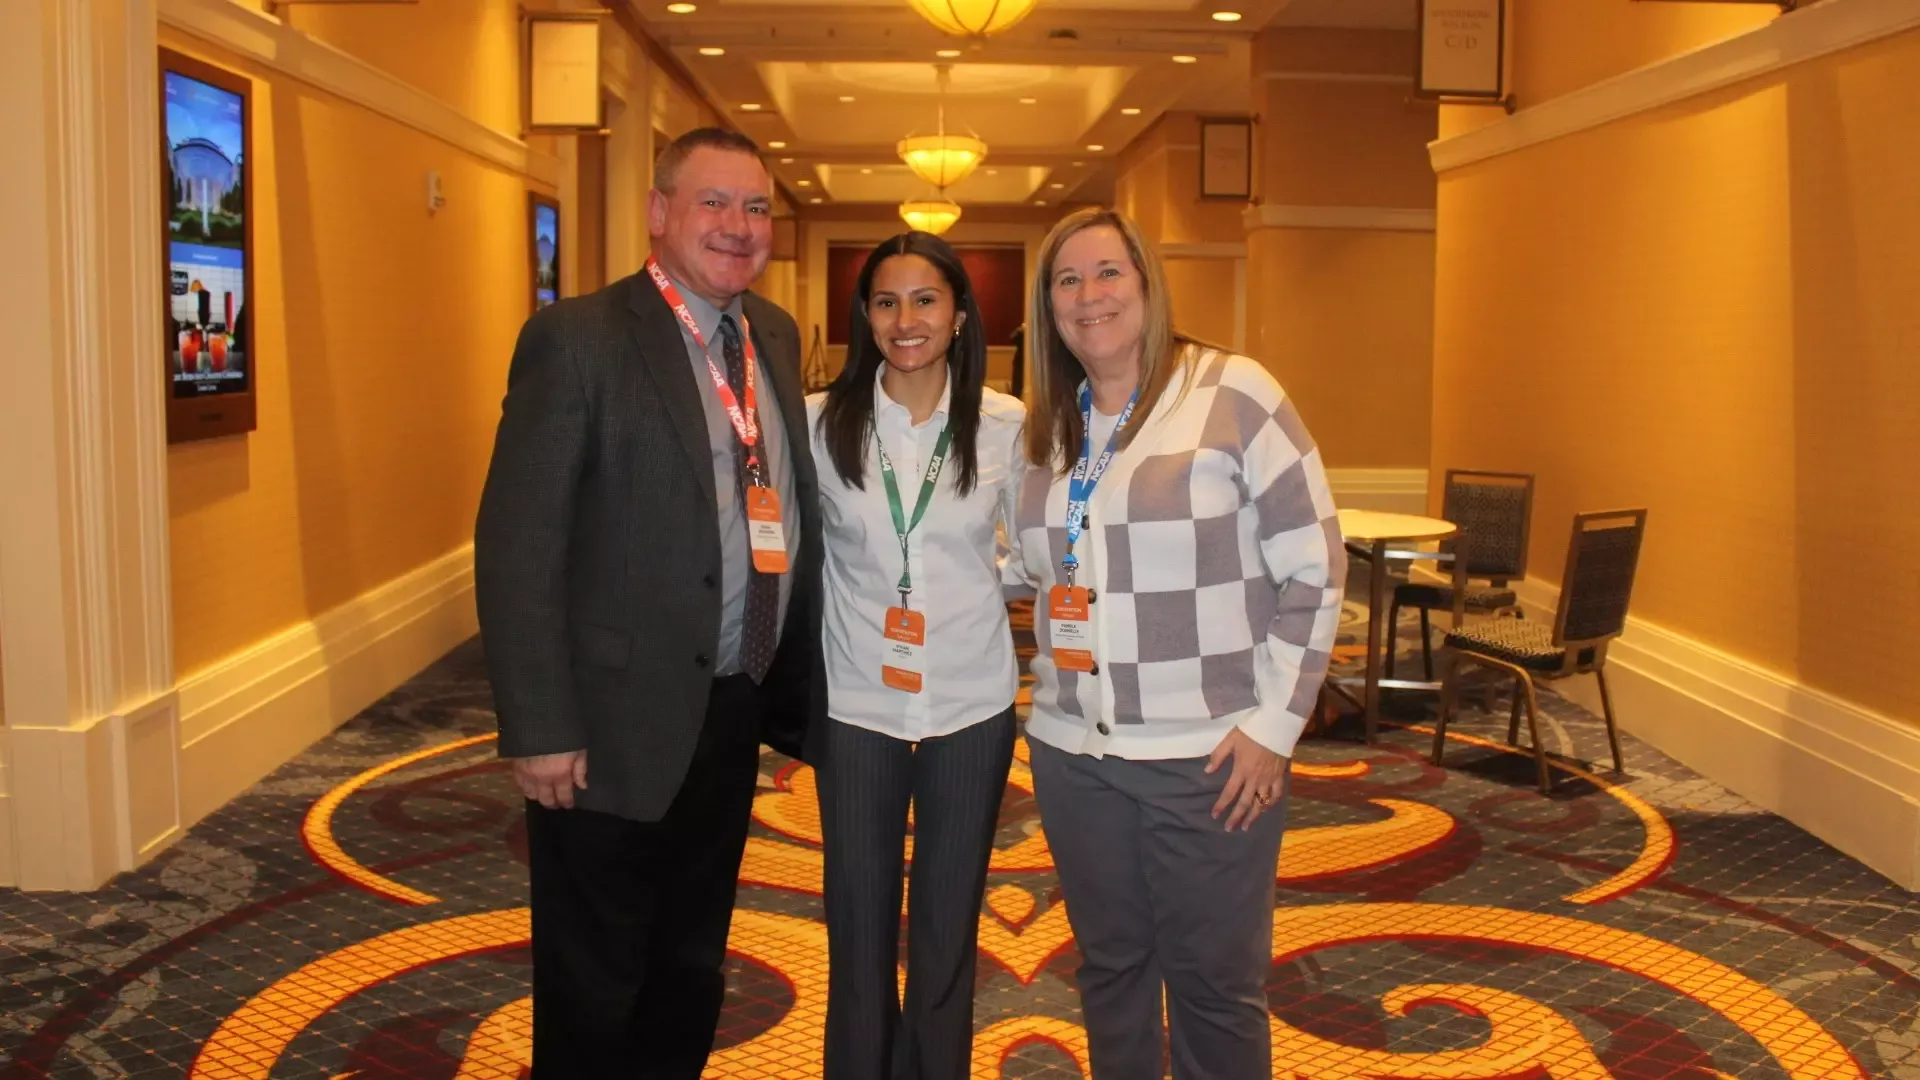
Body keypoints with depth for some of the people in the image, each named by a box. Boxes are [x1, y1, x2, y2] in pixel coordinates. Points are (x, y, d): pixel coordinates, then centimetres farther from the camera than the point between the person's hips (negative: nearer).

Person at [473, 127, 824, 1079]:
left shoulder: (775, 336, 8)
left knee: (690, 978, 23)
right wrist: (540, 730, -19)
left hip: (732, 718, 7)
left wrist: (794, 687, 9)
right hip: (615, 727, -6)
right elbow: (516, 546, -17)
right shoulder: (577, 338, -13)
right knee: (594, 995, 12)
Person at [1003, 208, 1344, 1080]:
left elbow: (1313, 567, -9)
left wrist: (1274, 721, -12)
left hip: (1208, 753, -5)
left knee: (1214, 982, 7)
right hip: (1073, 750, 5)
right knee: (1109, 967, 17)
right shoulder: (1049, 425, 9)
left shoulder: (1233, 393, -8)